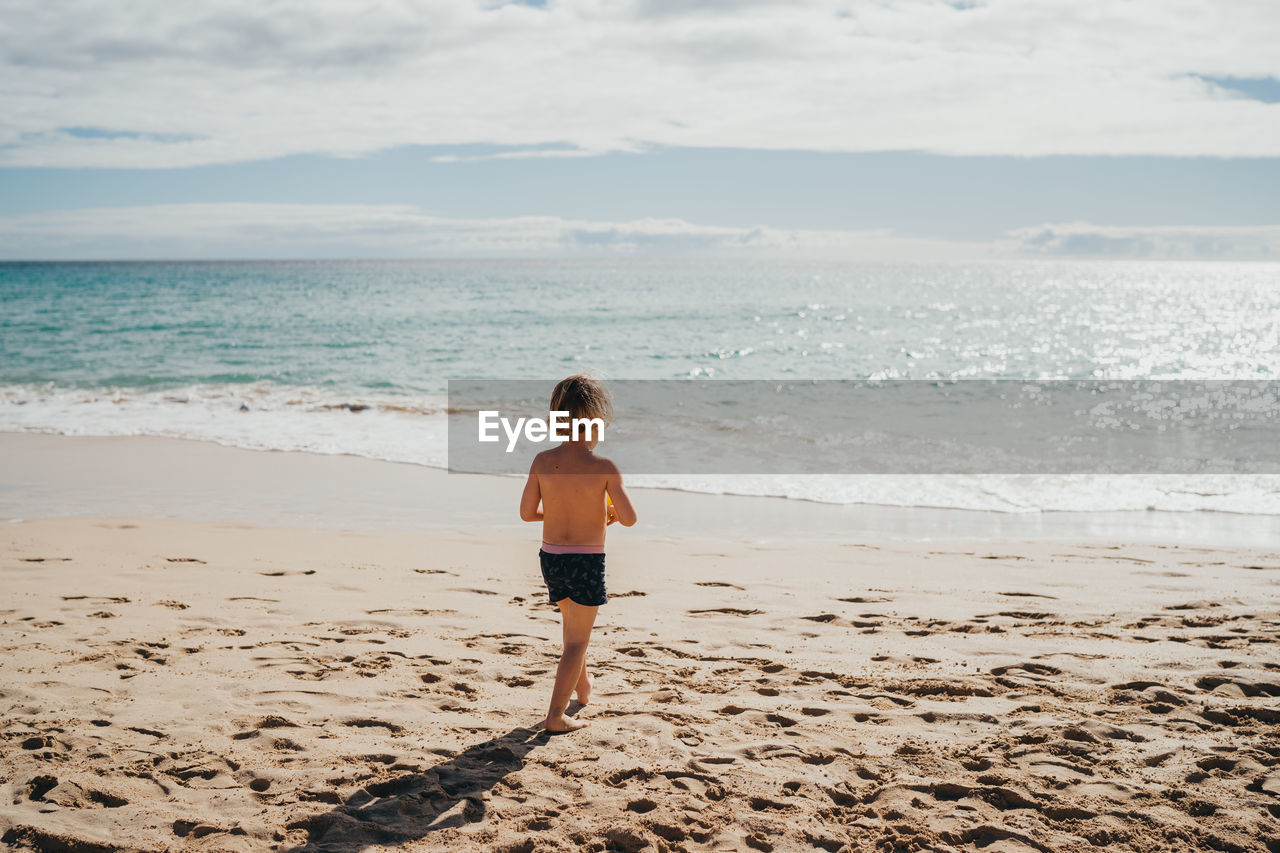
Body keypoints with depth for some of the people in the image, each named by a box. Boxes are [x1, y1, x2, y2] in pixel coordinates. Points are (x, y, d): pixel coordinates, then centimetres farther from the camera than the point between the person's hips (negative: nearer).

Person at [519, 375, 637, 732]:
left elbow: (527, 513, 0)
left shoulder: (543, 461, -5)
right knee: (577, 641, 7)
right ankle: (556, 715, 4)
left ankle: (583, 686, 49)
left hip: (550, 556, 5)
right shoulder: (604, 467, -15)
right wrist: (611, 512, 8)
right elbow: (629, 518, -15)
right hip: (587, 560, -5)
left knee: (572, 620, 30)